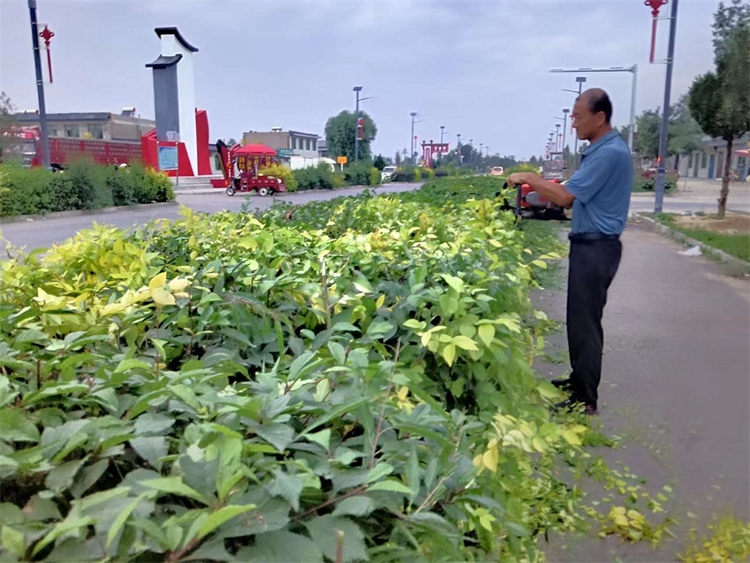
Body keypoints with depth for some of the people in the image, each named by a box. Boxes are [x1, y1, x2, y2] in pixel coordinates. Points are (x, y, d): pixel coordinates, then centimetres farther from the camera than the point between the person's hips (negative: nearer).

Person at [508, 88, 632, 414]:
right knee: (581, 317, 17)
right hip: (589, 245, 10)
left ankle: (585, 399, 7)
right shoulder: (602, 150, 13)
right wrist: (541, 192, 8)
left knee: (585, 321, -4)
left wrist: (528, 178, -10)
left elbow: (566, 196, -22)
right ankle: (579, 380, 30)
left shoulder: (609, 153, -19)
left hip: (596, 248, -10)